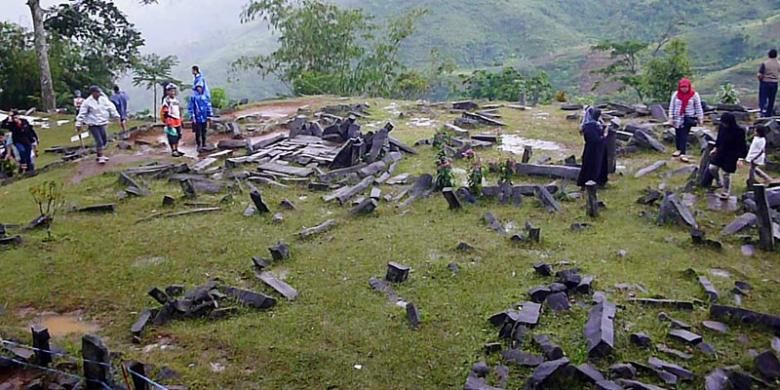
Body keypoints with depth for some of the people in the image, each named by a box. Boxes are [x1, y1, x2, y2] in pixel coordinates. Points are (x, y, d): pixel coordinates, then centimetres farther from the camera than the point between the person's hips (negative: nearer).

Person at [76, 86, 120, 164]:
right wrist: (79, 124, -7)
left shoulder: (104, 99, 1)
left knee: (104, 140, 11)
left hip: (101, 123, 6)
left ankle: (100, 155, 27)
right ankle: (100, 157, 0)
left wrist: (116, 116, 4)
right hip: (92, 124, -6)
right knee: (99, 141, -11)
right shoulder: (87, 102, -11)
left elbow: (111, 108, 7)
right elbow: (82, 114, -8)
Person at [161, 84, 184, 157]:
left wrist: (180, 121, 21)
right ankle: (173, 151, 3)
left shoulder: (176, 100, 16)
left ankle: (176, 150, 23)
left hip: (177, 122, 8)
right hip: (171, 122, -8)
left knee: (178, 136, 13)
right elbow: (165, 113, -15)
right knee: (172, 137, -4)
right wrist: (168, 123, -19)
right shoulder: (166, 101, -11)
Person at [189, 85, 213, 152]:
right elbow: (190, 108, -7)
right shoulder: (193, 97, -7)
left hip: (204, 118, 4)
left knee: (204, 132, 12)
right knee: (198, 133, -1)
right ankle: (199, 146, 8)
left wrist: (209, 116, 9)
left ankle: (204, 145, 23)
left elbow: (209, 106, 12)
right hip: (197, 119, -4)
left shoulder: (205, 96, 5)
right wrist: (193, 117, -11)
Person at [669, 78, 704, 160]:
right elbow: (672, 106, 5)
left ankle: (682, 153, -11)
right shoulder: (676, 94, -1)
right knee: (678, 134, 11)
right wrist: (671, 118, 2)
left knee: (684, 136, -9)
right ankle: (679, 150, 30)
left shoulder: (694, 95, -4)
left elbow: (698, 107, 2)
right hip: (678, 117, 3)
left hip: (688, 118, -3)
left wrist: (700, 118, 2)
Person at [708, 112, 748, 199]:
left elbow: (741, 146, -16)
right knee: (712, 168, 1)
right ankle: (721, 182, 29)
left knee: (726, 174, 3)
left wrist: (740, 158, -20)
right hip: (721, 152, 5)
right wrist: (715, 148, 15)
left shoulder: (739, 131, -21)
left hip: (731, 155, -5)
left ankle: (725, 191, 23)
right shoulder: (722, 127, -7)